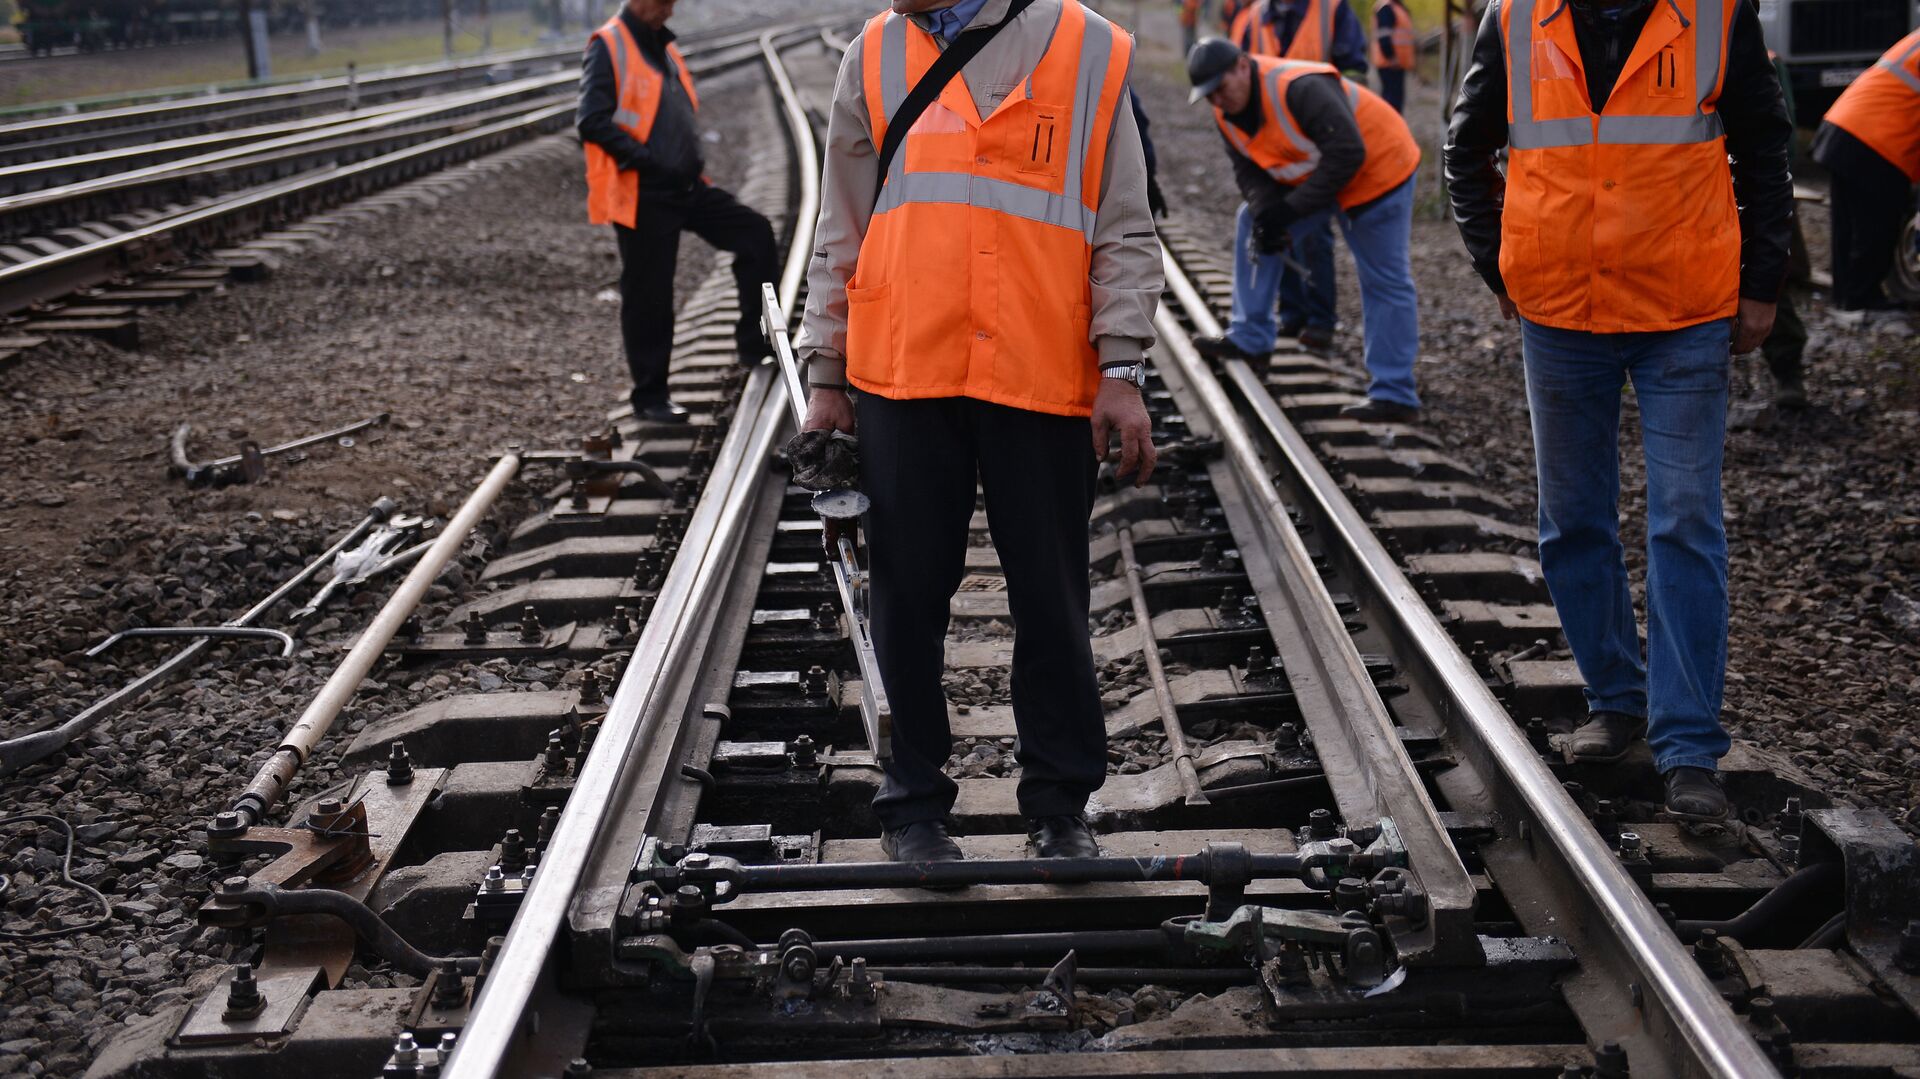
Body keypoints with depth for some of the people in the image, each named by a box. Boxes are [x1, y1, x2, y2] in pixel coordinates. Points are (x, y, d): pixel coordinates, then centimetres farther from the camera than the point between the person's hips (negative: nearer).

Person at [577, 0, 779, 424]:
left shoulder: (662, 45, 16)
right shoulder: (608, 47, -9)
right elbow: (592, 120, -18)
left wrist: (692, 161, 10)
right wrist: (645, 160, -22)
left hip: (687, 187, 8)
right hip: (642, 196, -7)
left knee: (756, 233, -3)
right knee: (649, 298, 0)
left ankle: (754, 342, 5)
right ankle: (649, 397, 12)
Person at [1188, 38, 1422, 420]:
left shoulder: (1300, 88, -33)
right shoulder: (1227, 113, -6)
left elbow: (1347, 155, -35)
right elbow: (1248, 169, -3)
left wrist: (1289, 209, -33)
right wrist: (1265, 209, -24)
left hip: (1377, 167, -9)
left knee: (1385, 283, -7)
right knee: (1252, 225, 6)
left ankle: (1394, 396, -3)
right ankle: (1249, 338, 14)